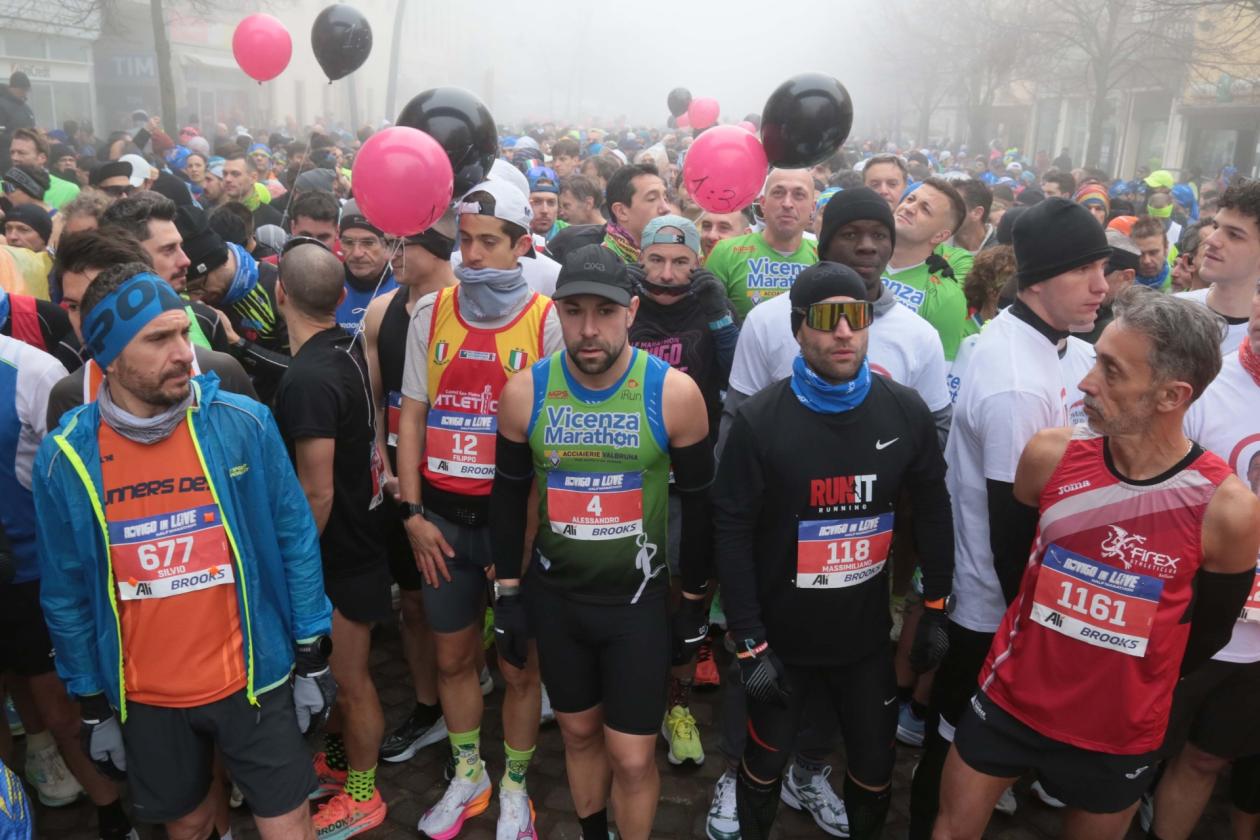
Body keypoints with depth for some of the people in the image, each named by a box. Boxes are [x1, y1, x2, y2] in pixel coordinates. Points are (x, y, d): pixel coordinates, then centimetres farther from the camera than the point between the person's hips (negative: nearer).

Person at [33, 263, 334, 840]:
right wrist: (92, 704, 6)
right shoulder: (64, 458, -10)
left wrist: (312, 657, -2)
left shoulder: (243, 424, -13)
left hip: (252, 680, -1)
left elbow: (295, 540, -5)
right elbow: (66, 593, 1)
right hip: (144, 699, 2)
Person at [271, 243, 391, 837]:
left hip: (338, 553, -8)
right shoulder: (349, 348, -1)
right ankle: (338, 758, 44)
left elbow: (316, 492, -25)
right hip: (357, 537, 8)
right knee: (334, 670, 25)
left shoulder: (307, 379, -28)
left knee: (349, 679, 10)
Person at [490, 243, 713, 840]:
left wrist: (694, 600, 0)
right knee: (578, 732, 20)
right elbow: (509, 494, 3)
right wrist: (508, 593, 5)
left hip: (638, 598, -2)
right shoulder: (524, 392, -9)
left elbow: (698, 501, -4)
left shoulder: (674, 393, -16)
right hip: (554, 596, 2)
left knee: (632, 757, 4)